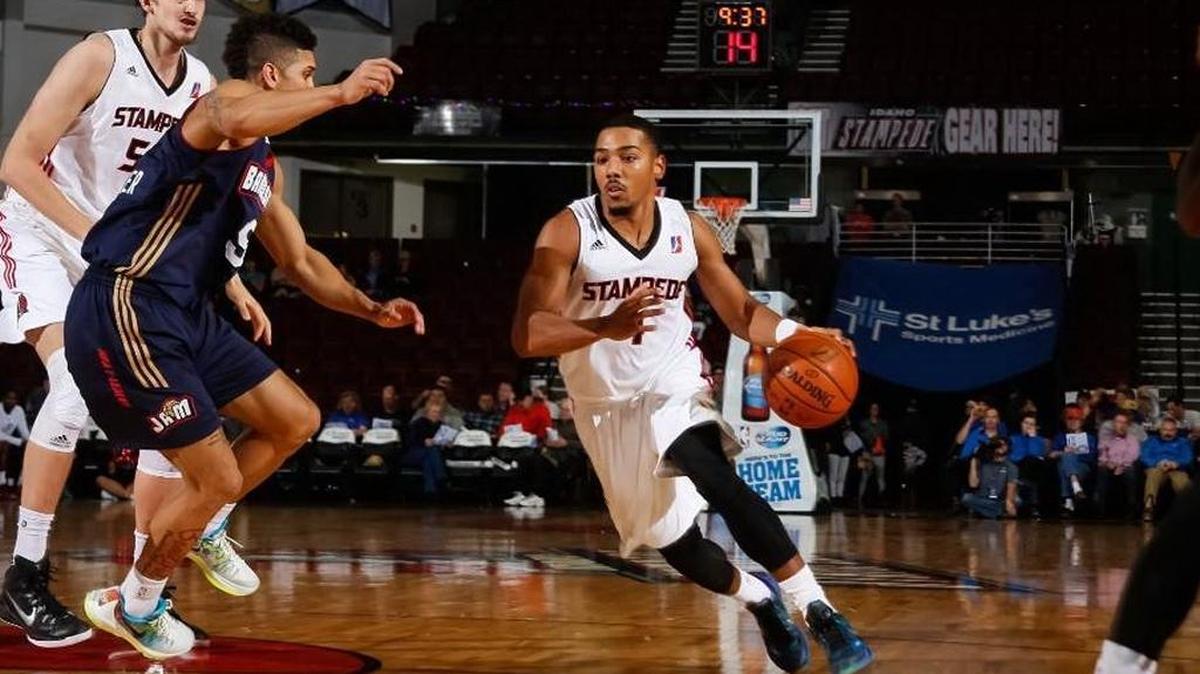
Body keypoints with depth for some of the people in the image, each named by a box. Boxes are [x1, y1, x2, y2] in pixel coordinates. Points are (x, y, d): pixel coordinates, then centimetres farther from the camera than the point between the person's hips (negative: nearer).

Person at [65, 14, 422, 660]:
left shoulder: (265, 167, 19)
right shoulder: (227, 98, -11)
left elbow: (300, 262, 28)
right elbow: (235, 122, -39)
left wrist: (371, 309, 14)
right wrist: (340, 93, -35)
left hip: (185, 313, 10)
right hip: (125, 310, -10)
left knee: (296, 421, 13)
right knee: (219, 478, -5)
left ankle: (198, 529, 30)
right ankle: (133, 607, 16)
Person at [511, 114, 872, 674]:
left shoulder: (688, 228, -9)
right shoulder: (567, 232, -19)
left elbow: (740, 311, 2)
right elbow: (526, 337, -26)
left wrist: (797, 336, -20)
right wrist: (607, 327, -43)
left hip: (674, 388, 0)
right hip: (607, 407, 0)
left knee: (718, 483, -30)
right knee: (673, 543, 7)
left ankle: (818, 612, -30)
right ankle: (758, 597, 37)